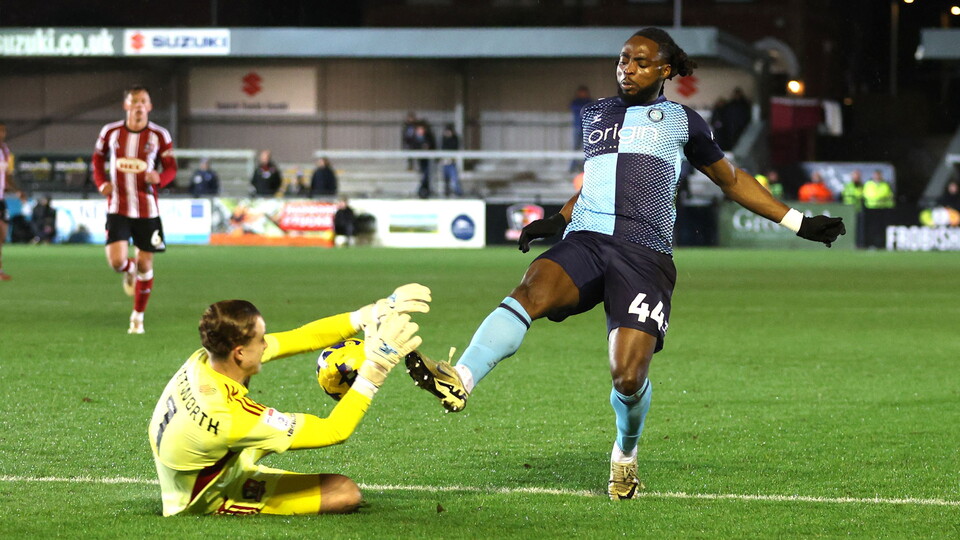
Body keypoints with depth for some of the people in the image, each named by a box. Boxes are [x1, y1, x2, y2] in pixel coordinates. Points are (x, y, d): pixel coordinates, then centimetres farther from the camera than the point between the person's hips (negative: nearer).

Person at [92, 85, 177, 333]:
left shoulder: (159, 135, -3)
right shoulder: (110, 132, 0)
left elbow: (171, 167, 2)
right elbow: (98, 157, 16)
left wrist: (159, 178, -21)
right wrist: (101, 182, -1)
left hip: (147, 208, 0)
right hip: (117, 207, 0)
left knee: (145, 265, 4)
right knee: (116, 261, -14)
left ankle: (138, 316, 20)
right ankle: (130, 271, 25)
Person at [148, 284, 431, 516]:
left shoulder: (205, 359, -18)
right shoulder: (231, 416, -39)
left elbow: (301, 338, -12)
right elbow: (335, 431, -30)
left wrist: (368, 314, -16)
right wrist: (374, 370, -30)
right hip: (213, 499, -8)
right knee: (346, 493, -8)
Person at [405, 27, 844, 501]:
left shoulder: (681, 121, 15)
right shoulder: (592, 115, 23)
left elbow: (731, 180, 25)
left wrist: (799, 223, 25)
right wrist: (557, 220, 23)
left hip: (644, 255, -2)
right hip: (584, 243, 2)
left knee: (628, 377, -16)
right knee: (531, 290, -32)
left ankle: (625, 454, 18)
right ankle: (459, 381, -54)